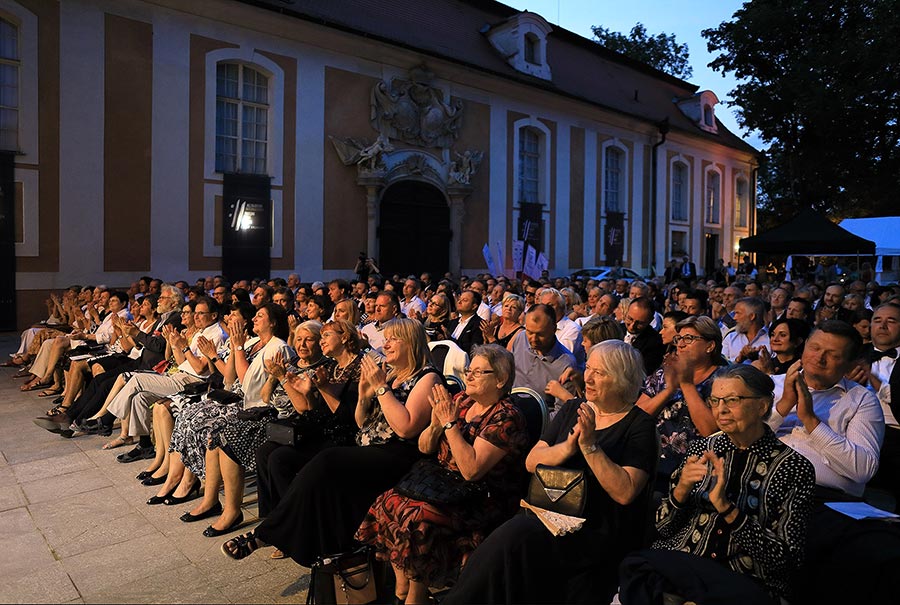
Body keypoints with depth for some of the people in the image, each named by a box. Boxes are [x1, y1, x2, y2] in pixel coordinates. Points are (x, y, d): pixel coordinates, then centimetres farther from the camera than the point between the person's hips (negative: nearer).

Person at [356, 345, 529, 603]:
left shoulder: (506, 417, -15)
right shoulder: (460, 401, 6)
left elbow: (471, 470, -26)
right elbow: (424, 448, 9)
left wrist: (450, 423, -21)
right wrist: (436, 423, -11)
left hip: (483, 502, -7)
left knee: (418, 518, -26)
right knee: (389, 502, -11)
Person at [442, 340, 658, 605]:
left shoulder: (639, 425, -4)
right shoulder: (573, 409, 10)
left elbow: (625, 492, -16)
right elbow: (531, 462, 3)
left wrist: (590, 446, -21)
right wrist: (568, 447, -13)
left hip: (599, 532, -4)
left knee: (515, 536, -27)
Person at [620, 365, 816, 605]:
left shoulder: (794, 467, -1)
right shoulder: (701, 449, 9)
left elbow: (785, 560, -8)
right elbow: (663, 528, 10)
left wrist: (727, 508, -19)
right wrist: (681, 489, -10)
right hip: (675, 566, 3)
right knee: (639, 564, -32)